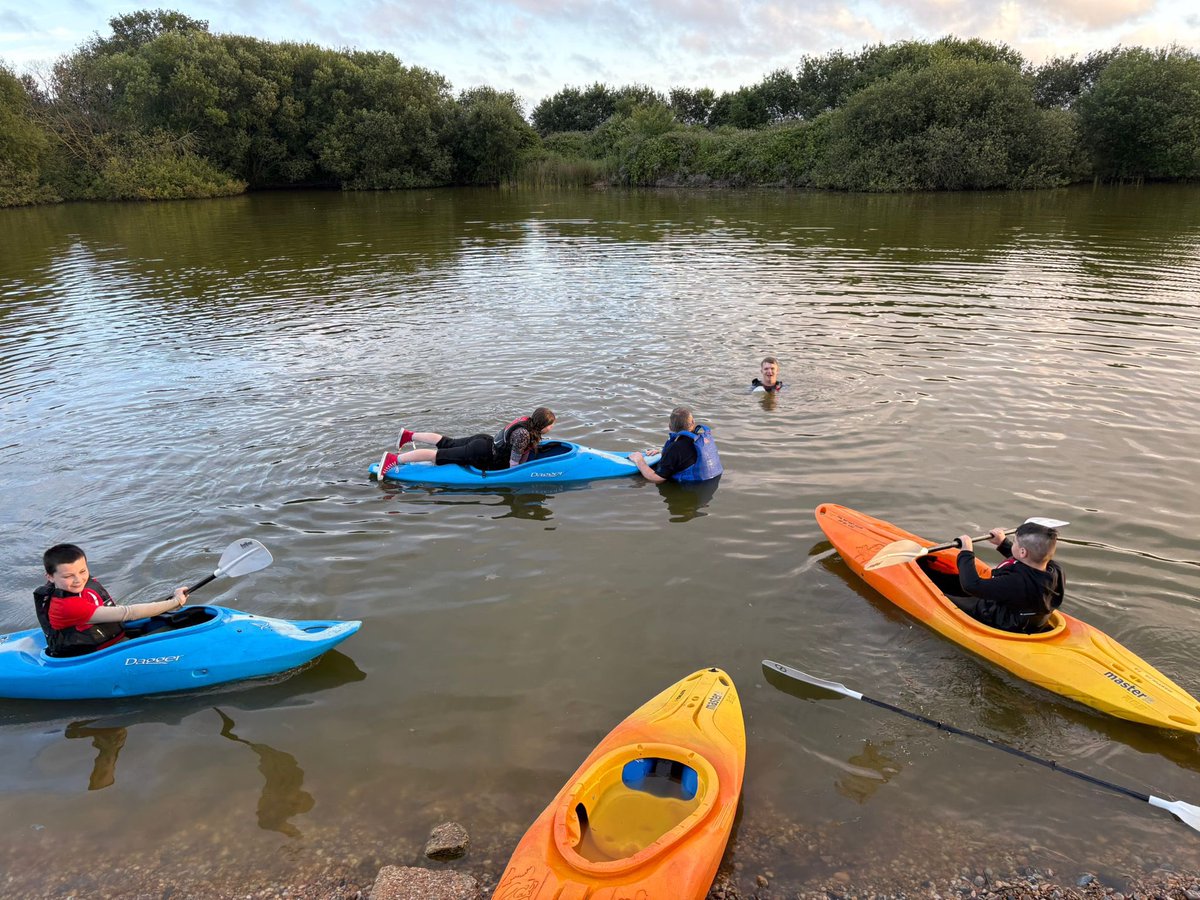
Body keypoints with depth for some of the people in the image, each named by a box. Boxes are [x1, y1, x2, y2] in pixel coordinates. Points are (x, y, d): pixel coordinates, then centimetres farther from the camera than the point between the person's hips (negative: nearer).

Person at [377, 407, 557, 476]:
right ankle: (394, 459, -4)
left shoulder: (528, 420, -2)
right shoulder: (523, 434, -29)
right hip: (481, 456, -9)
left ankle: (408, 435, 38)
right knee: (438, 455, -6)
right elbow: (514, 462, -25)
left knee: (445, 443, 23)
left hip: (485, 441, 9)